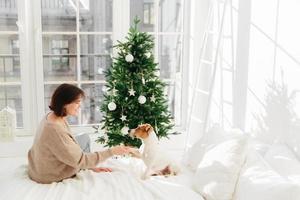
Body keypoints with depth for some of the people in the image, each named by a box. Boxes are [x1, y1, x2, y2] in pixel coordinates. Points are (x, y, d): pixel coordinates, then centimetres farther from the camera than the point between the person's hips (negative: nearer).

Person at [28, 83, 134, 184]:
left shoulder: (52, 116, -6)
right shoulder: (55, 130, -33)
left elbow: (71, 148, 3)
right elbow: (80, 160, -26)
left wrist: (91, 166, 0)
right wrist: (112, 151, -23)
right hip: (51, 178, -8)